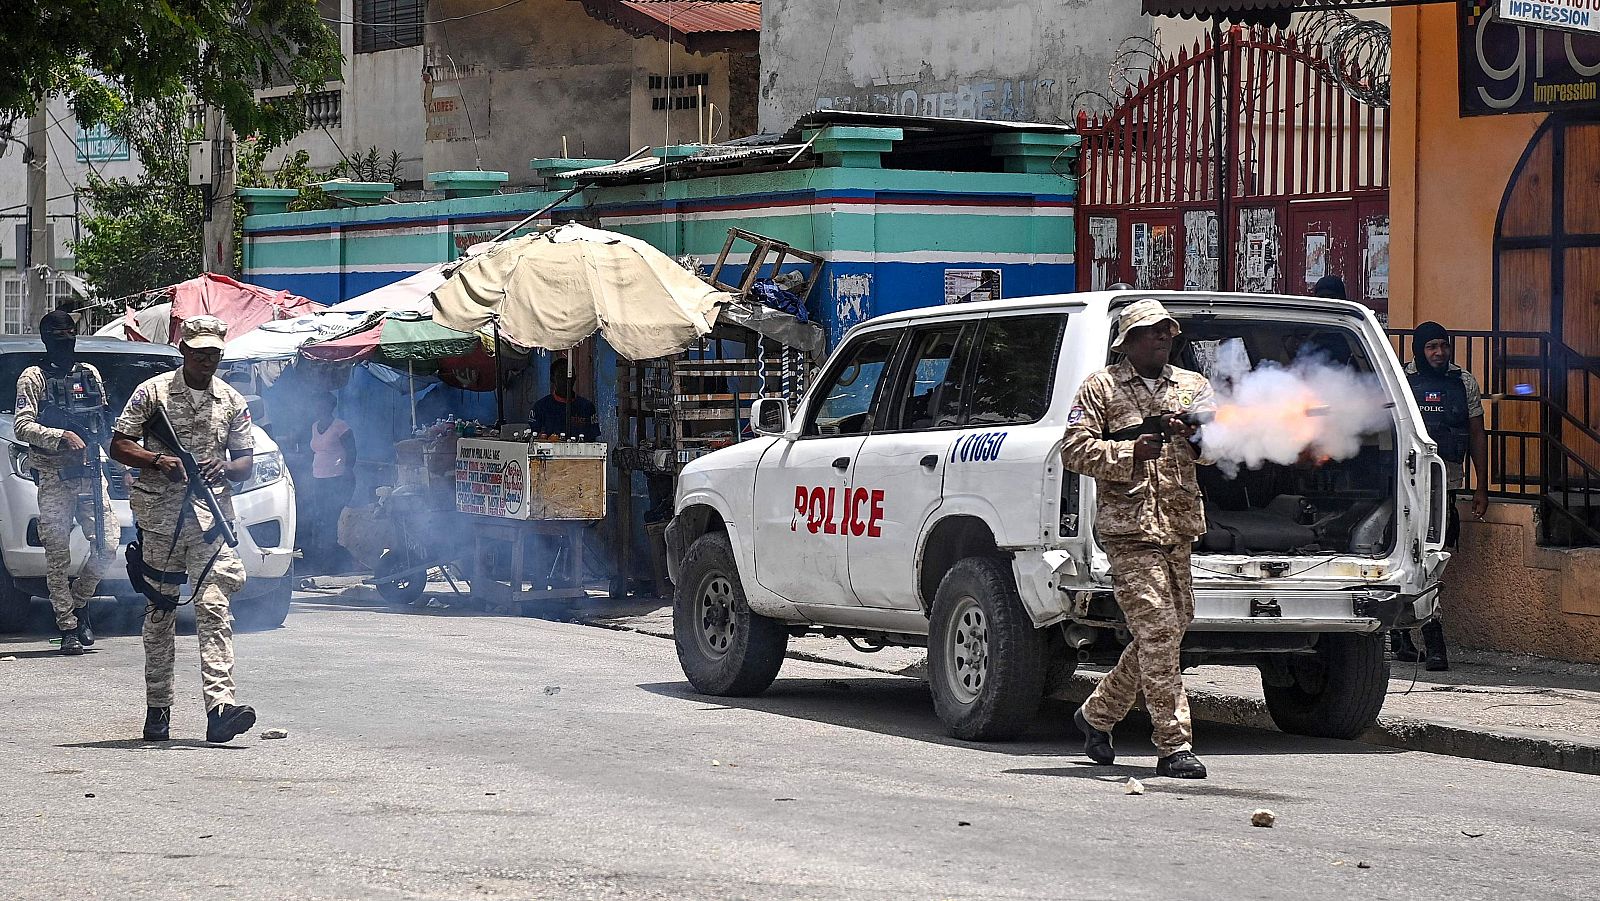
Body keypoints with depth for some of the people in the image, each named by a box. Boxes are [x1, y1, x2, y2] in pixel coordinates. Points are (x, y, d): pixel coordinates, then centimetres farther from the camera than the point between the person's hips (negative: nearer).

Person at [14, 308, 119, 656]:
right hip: (54, 479, -4)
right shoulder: (33, 378, 2)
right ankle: (68, 628, 0)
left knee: (107, 543, -5)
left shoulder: (91, 375, 17)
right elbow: (23, 427, -9)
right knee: (58, 556, -5)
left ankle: (79, 601, 18)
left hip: (91, 473, 4)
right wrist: (62, 437, -21)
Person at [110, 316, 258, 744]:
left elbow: (245, 463, 12)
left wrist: (225, 468, -11)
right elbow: (118, 445, 3)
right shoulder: (152, 392, 4)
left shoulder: (233, 402, 11)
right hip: (160, 516, -1)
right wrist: (157, 460, -14)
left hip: (211, 517, 1)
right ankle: (158, 708, 14)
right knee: (160, 612, 6)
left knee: (214, 608, -12)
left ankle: (220, 706, -23)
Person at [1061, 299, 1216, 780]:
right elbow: (1074, 450, -3)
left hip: (1179, 527, 6)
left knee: (1170, 630, 10)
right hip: (1128, 528, -6)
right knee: (1158, 632, -12)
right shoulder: (1100, 388, 5)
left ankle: (1098, 713, 29)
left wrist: (1196, 436, -18)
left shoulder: (1193, 386, 17)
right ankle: (1174, 747, -11)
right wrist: (1130, 453, -17)